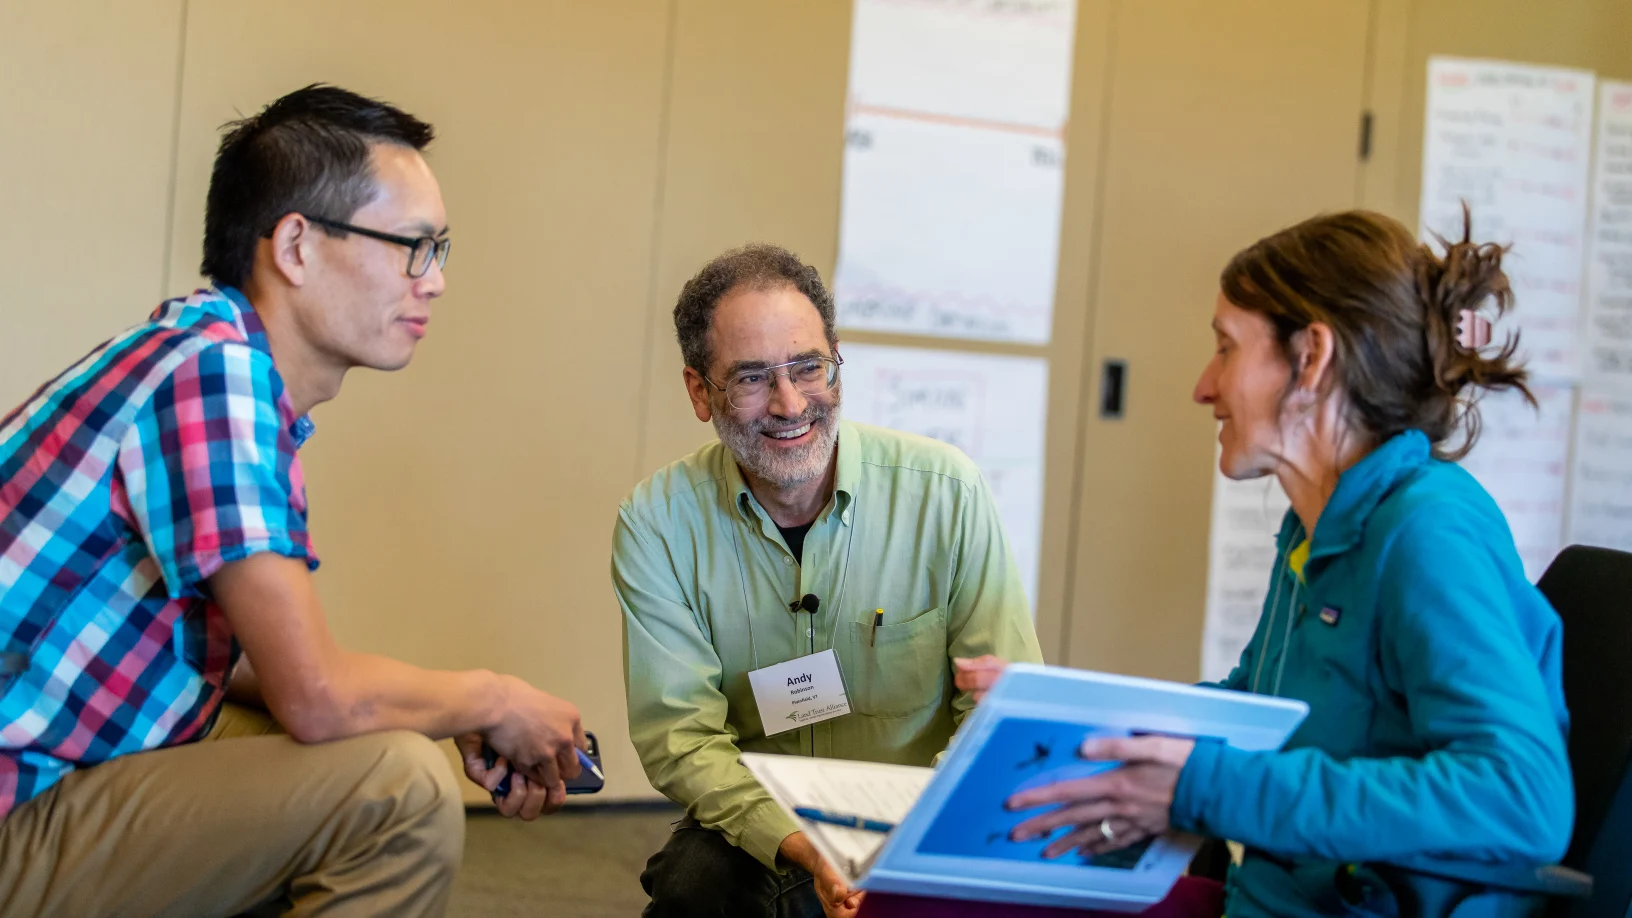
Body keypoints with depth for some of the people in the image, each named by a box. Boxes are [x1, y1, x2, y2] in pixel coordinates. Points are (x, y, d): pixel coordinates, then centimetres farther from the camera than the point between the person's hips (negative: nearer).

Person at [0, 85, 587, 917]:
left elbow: (246, 663, 16)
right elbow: (317, 697, -23)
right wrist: (492, 701, -4)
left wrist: (465, 723, 6)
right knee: (401, 787, -20)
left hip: (82, 768, 10)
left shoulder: (252, 379, 11)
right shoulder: (211, 367, -20)